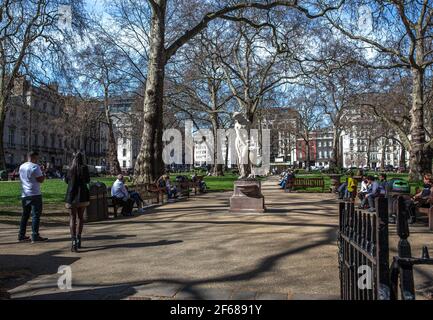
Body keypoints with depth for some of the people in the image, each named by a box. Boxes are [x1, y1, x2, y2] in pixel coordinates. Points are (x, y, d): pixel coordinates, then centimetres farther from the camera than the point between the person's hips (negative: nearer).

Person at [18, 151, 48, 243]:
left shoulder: (21, 167, 15)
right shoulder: (34, 166, -10)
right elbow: (41, 180, -15)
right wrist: (44, 174, 4)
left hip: (24, 195, 8)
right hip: (34, 194, -8)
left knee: (25, 215, 15)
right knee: (36, 215, -5)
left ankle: (21, 236, 17)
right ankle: (35, 236, -6)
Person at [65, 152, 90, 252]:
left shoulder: (71, 169, -3)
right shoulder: (84, 168, -6)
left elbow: (66, 180, 11)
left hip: (72, 195, 0)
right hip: (83, 195, 0)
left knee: (72, 217, 3)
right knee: (80, 217, 14)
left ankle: (74, 241, -10)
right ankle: (78, 240, 20)